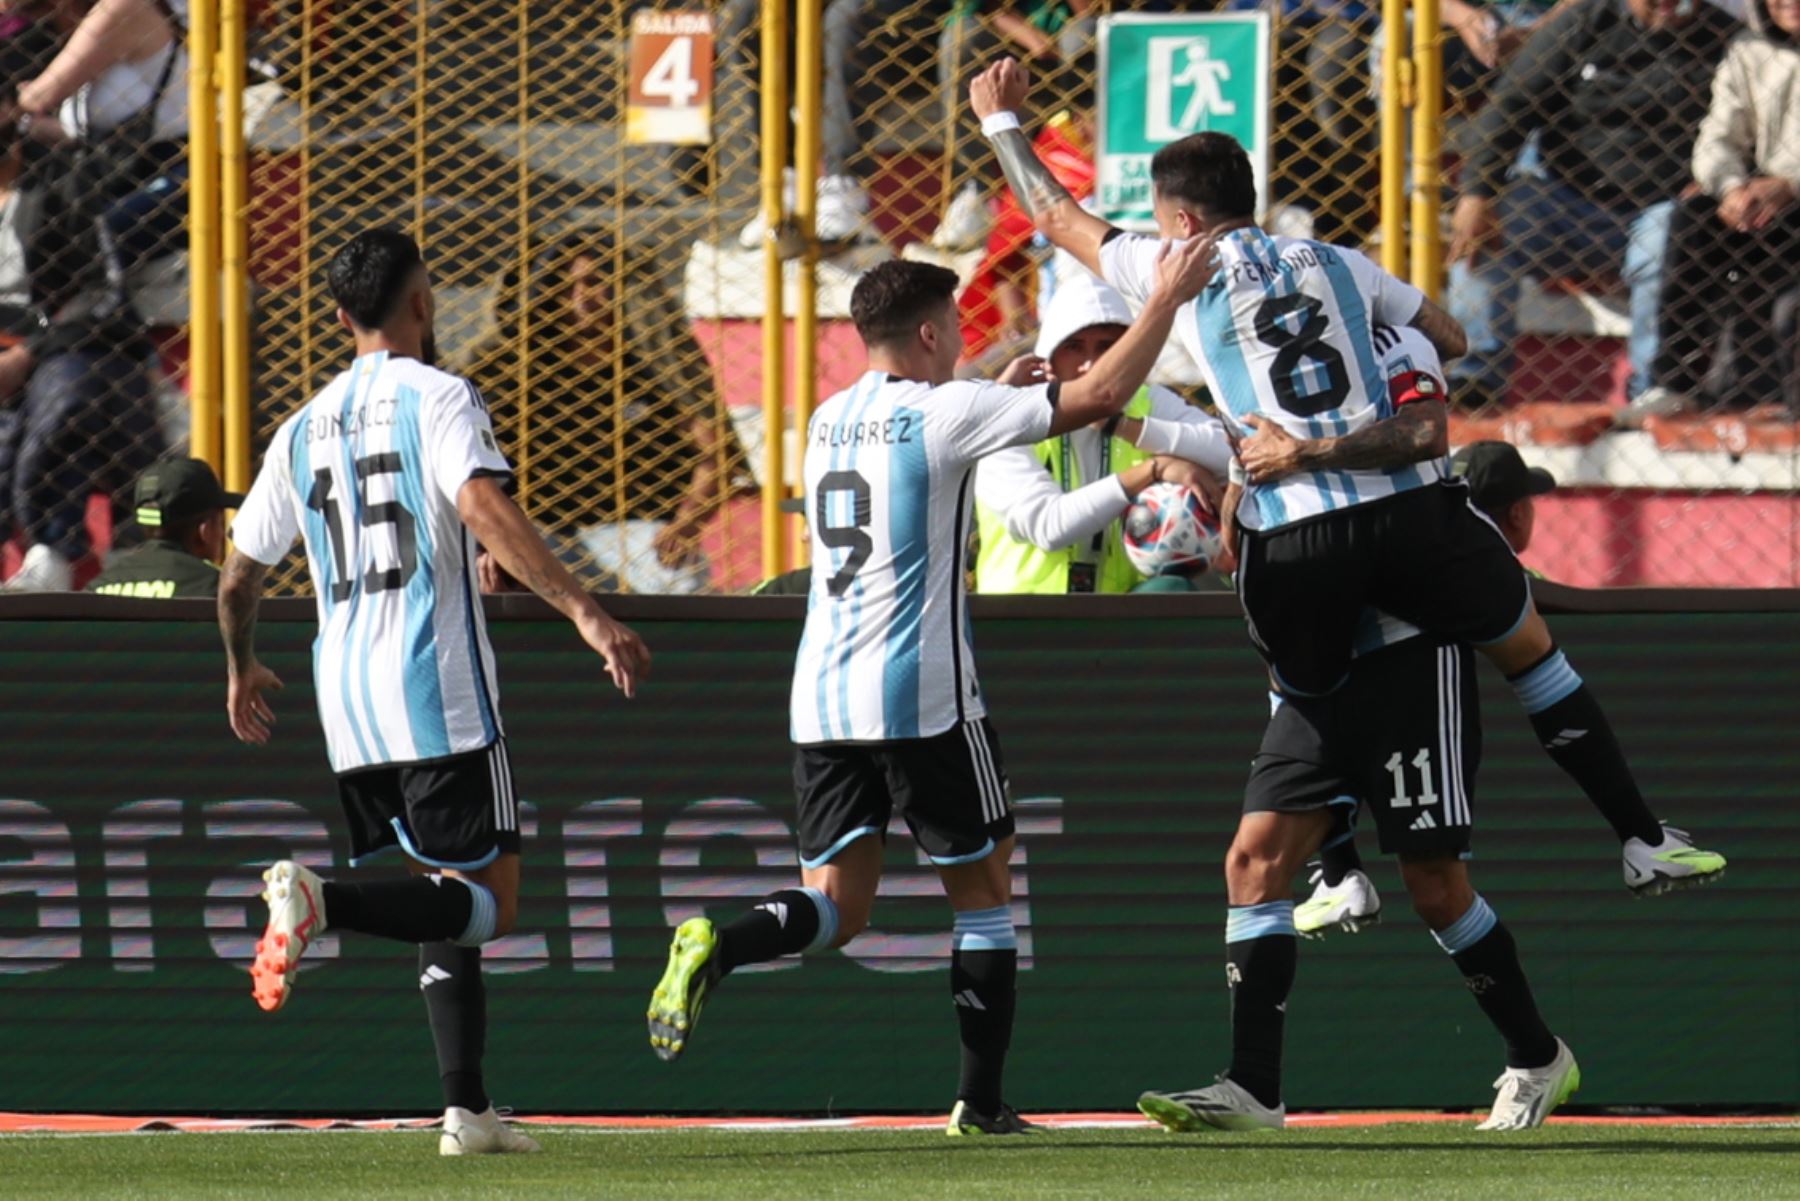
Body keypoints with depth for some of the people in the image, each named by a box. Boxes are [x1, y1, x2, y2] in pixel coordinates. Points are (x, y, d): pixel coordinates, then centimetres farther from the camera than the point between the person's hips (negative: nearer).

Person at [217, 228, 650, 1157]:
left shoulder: (304, 430, 15)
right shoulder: (439, 399, -3)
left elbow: (238, 578, 21)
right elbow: (486, 512, -21)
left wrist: (242, 671, 40)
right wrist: (584, 614, -26)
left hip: (348, 706, 6)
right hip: (440, 696, -6)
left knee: (450, 906, 14)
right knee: (490, 901, -5)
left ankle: (467, 1109, 4)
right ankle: (321, 902, -28)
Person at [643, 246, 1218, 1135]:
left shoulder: (828, 422, 13)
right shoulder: (945, 413, -7)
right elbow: (1100, 395, -7)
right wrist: (1167, 300, 4)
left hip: (821, 698, 6)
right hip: (922, 695, -6)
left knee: (835, 906, 5)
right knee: (982, 887, 9)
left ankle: (717, 948, -25)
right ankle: (981, 1102, 8)